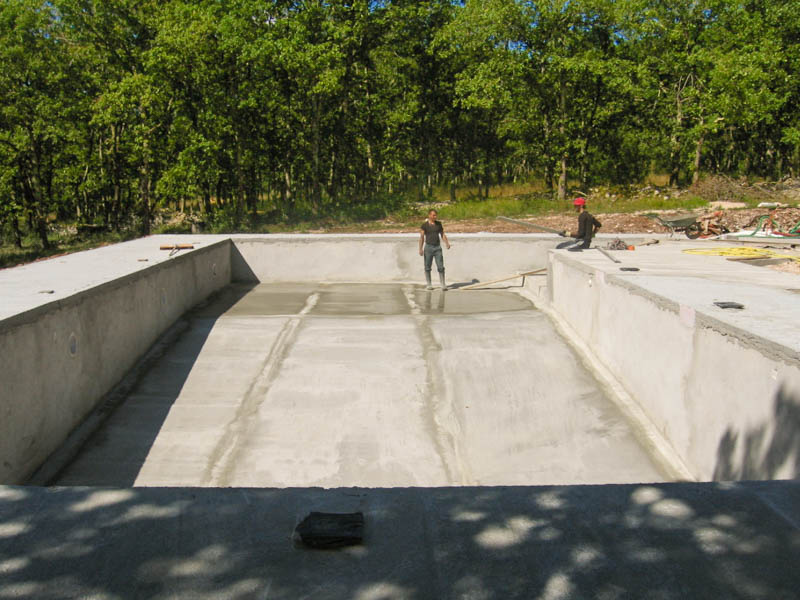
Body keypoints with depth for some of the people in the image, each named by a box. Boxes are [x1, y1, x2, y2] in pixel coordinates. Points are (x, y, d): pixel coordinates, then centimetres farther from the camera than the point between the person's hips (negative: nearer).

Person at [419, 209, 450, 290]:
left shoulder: (439, 224, 8)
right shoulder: (424, 225, -2)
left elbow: (443, 235, 10)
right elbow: (421, 237, -4)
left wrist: (447, 243, -6)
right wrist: (420, 249, -13)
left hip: (437, 247, 2)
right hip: (428, 247, -2)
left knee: (441, 267, -6)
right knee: (428, 267, 4)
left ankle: (443, 285, -4)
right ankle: (429, 285, 14)